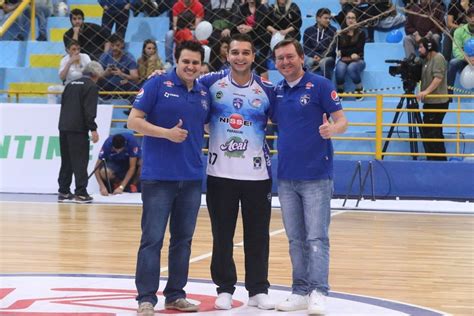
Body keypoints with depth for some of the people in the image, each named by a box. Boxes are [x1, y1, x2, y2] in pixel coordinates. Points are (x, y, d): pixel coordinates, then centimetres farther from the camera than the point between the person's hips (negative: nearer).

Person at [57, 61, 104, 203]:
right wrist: (93, 129, -13)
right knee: (80, 162, -5)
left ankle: (63, 192, 14)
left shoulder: (71, 84, 18)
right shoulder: (91, 87, -5)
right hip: (78, 128, -7)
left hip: (64, 127, 7)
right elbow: (89, 110, -14)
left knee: (66, 161, 13)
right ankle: (81, 193, -7)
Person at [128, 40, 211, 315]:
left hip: (192, 178, 5)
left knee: (183, 239, 10)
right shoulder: (158, 85, -5)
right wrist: (166, 133, -17)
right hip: (158, 177, -5)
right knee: (152, 239, -3)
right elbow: (134, 121, -7)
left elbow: (209, 127, 22)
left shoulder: (204, 94, 10)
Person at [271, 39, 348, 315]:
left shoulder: (320, 85, -6)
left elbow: (342, 121, -10)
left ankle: (318, 293, -6)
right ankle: (301, 292, 17)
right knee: (296, 239, 10)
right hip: (287, 177, 6)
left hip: (316, 176, -6)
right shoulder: (276, 92, 10)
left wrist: (332, 129, -30)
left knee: (317, 238, -6)